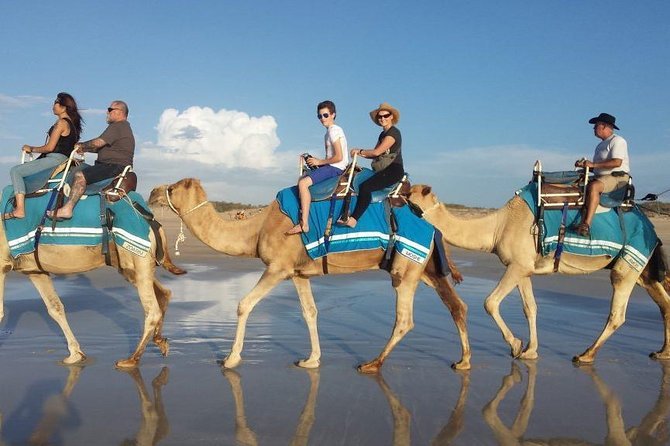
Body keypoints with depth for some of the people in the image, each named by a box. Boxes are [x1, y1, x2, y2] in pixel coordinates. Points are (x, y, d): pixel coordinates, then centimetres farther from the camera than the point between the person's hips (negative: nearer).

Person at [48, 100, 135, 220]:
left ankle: (67, 209, -29)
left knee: (80, 175, -23)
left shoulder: (117, 126, -11)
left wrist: (81, 145, -1)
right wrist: (84, 149, 15)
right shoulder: (124, 127, 24)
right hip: (115, 166, 12)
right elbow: (102, 147, 26)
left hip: (114, 167, -12)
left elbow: (98, 143, -18)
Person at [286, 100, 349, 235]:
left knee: (303, 183, -24)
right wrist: (316, 161, 8)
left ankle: (304, 224, -29)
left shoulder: (334, 130, -11)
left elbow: (339, 157, -19)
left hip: (336, 168, -11)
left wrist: (320, 161, -9)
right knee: (301, 179, 17)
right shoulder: (330, 131, 19)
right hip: (331, 167, 11)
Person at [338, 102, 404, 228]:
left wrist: (360, 151, -4)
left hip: (394, 170, -10)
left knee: (365, 186, -29)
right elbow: (376, 155, 16)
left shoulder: (394, 132, -8)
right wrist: (361, 154, -1)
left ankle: (353, 219, -36)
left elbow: (377, 152, -16)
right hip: (383, 171, 10)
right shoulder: (383, 134, 21)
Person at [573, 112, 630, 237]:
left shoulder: (617, 141, -5)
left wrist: (593, 164, -21)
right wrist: (584, 165, 4)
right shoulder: (601, 145, 24)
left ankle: (586, 224, -43)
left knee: (593, 186, -35)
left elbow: (617, 162, -20)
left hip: (618, 177, -9)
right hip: (600, 177, 9)